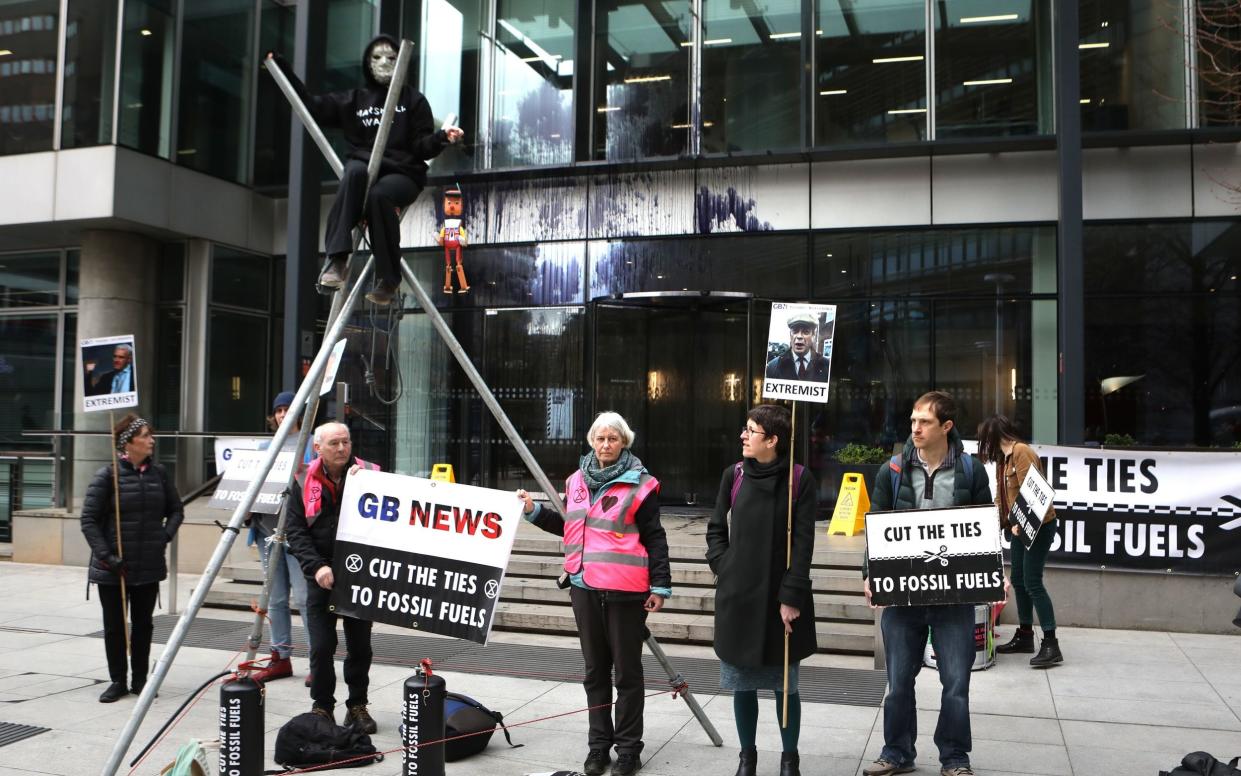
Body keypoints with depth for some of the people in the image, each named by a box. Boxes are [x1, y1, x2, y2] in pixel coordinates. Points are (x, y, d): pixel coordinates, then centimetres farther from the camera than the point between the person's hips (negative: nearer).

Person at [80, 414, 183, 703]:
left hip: (149, 566, 3)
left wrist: (166, 535, -3)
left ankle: (140, 679, 23)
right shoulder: (108, 475, -10)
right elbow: (89, 519, -8)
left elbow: (176, 510, 14)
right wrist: (106, 555, -15)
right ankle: (117, 681, 20)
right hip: (113, 568, -3)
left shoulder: (159, 473, 2)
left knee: (143, 625, 11)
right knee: (114, 625, 7)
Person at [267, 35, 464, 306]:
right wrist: (283, 69, 14)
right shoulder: (354, 99, 20)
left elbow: (422, 147, 2)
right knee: (354, 170, -35)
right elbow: (312, 106, 15)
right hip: (363, 170, 2)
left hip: (403, 173, -2)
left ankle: (389, 278, -26)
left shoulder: (413, 100, 11)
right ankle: (338, 258, -43)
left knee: (379, 195, -36)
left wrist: (442, 138, -19)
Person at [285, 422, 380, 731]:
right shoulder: (304, 482, 2)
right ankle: (322, 708, 14)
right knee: (321, 647, -2)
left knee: (360, 646, 8)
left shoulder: (370, 474, 1)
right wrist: (316, 566, -14)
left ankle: (357, 706, 22)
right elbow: (294, 530, -2)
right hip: (320, 577, 0)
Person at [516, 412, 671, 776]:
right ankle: (599, 743, 27)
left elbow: (654, 538, -6)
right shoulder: (577, 480, 10)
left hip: (625, 591, -6)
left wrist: (660, 585, -8)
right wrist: (535, 511, 12)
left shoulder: (639, 484, -7)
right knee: (595, 670, 15)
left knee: (627, 671, 4)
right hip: (584, 587, 6)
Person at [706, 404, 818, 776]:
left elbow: (803, 543, -7)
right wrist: (722, 566, -1)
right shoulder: (734, 475, 3)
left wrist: (792, 597, -11)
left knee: (784, 683, 8)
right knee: (742, 682, 10)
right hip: (737, 597, 3)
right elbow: (716, 529, 13)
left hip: (780, 598, -3)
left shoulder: (799, 479, -6)